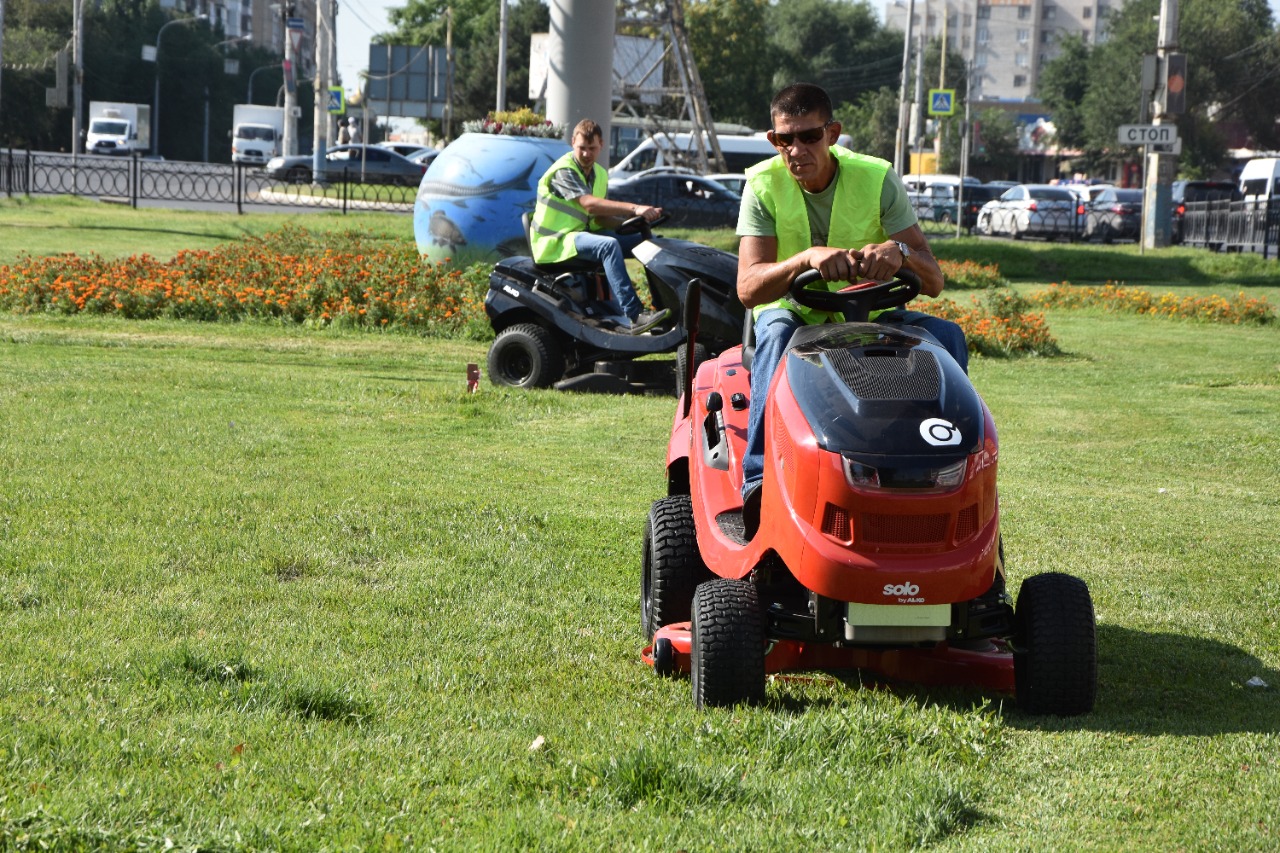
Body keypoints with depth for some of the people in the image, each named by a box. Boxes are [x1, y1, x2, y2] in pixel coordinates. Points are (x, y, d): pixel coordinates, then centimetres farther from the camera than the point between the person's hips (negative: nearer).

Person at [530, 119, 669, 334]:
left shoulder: (599, 175, 12)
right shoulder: (564, 171, -15)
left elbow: (599, 218, 8)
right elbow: (589, 203, -29)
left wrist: (628, 221, -11)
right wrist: (634, 208, -36)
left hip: (583, 232, 9)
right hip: (555, 242, -9)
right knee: (608, 245, -34)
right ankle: (634, 316, -42)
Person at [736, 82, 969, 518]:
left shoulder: (877, 179, -11)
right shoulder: (764, 185, -12)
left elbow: (933, 282, -15)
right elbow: (748, 289, -23)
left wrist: (899, 251, -38)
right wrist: (807, 258, -42)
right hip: (793, 312, -1)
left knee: (946, 335, -23)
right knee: (777, 334, -36)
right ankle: (760, 478, -40)